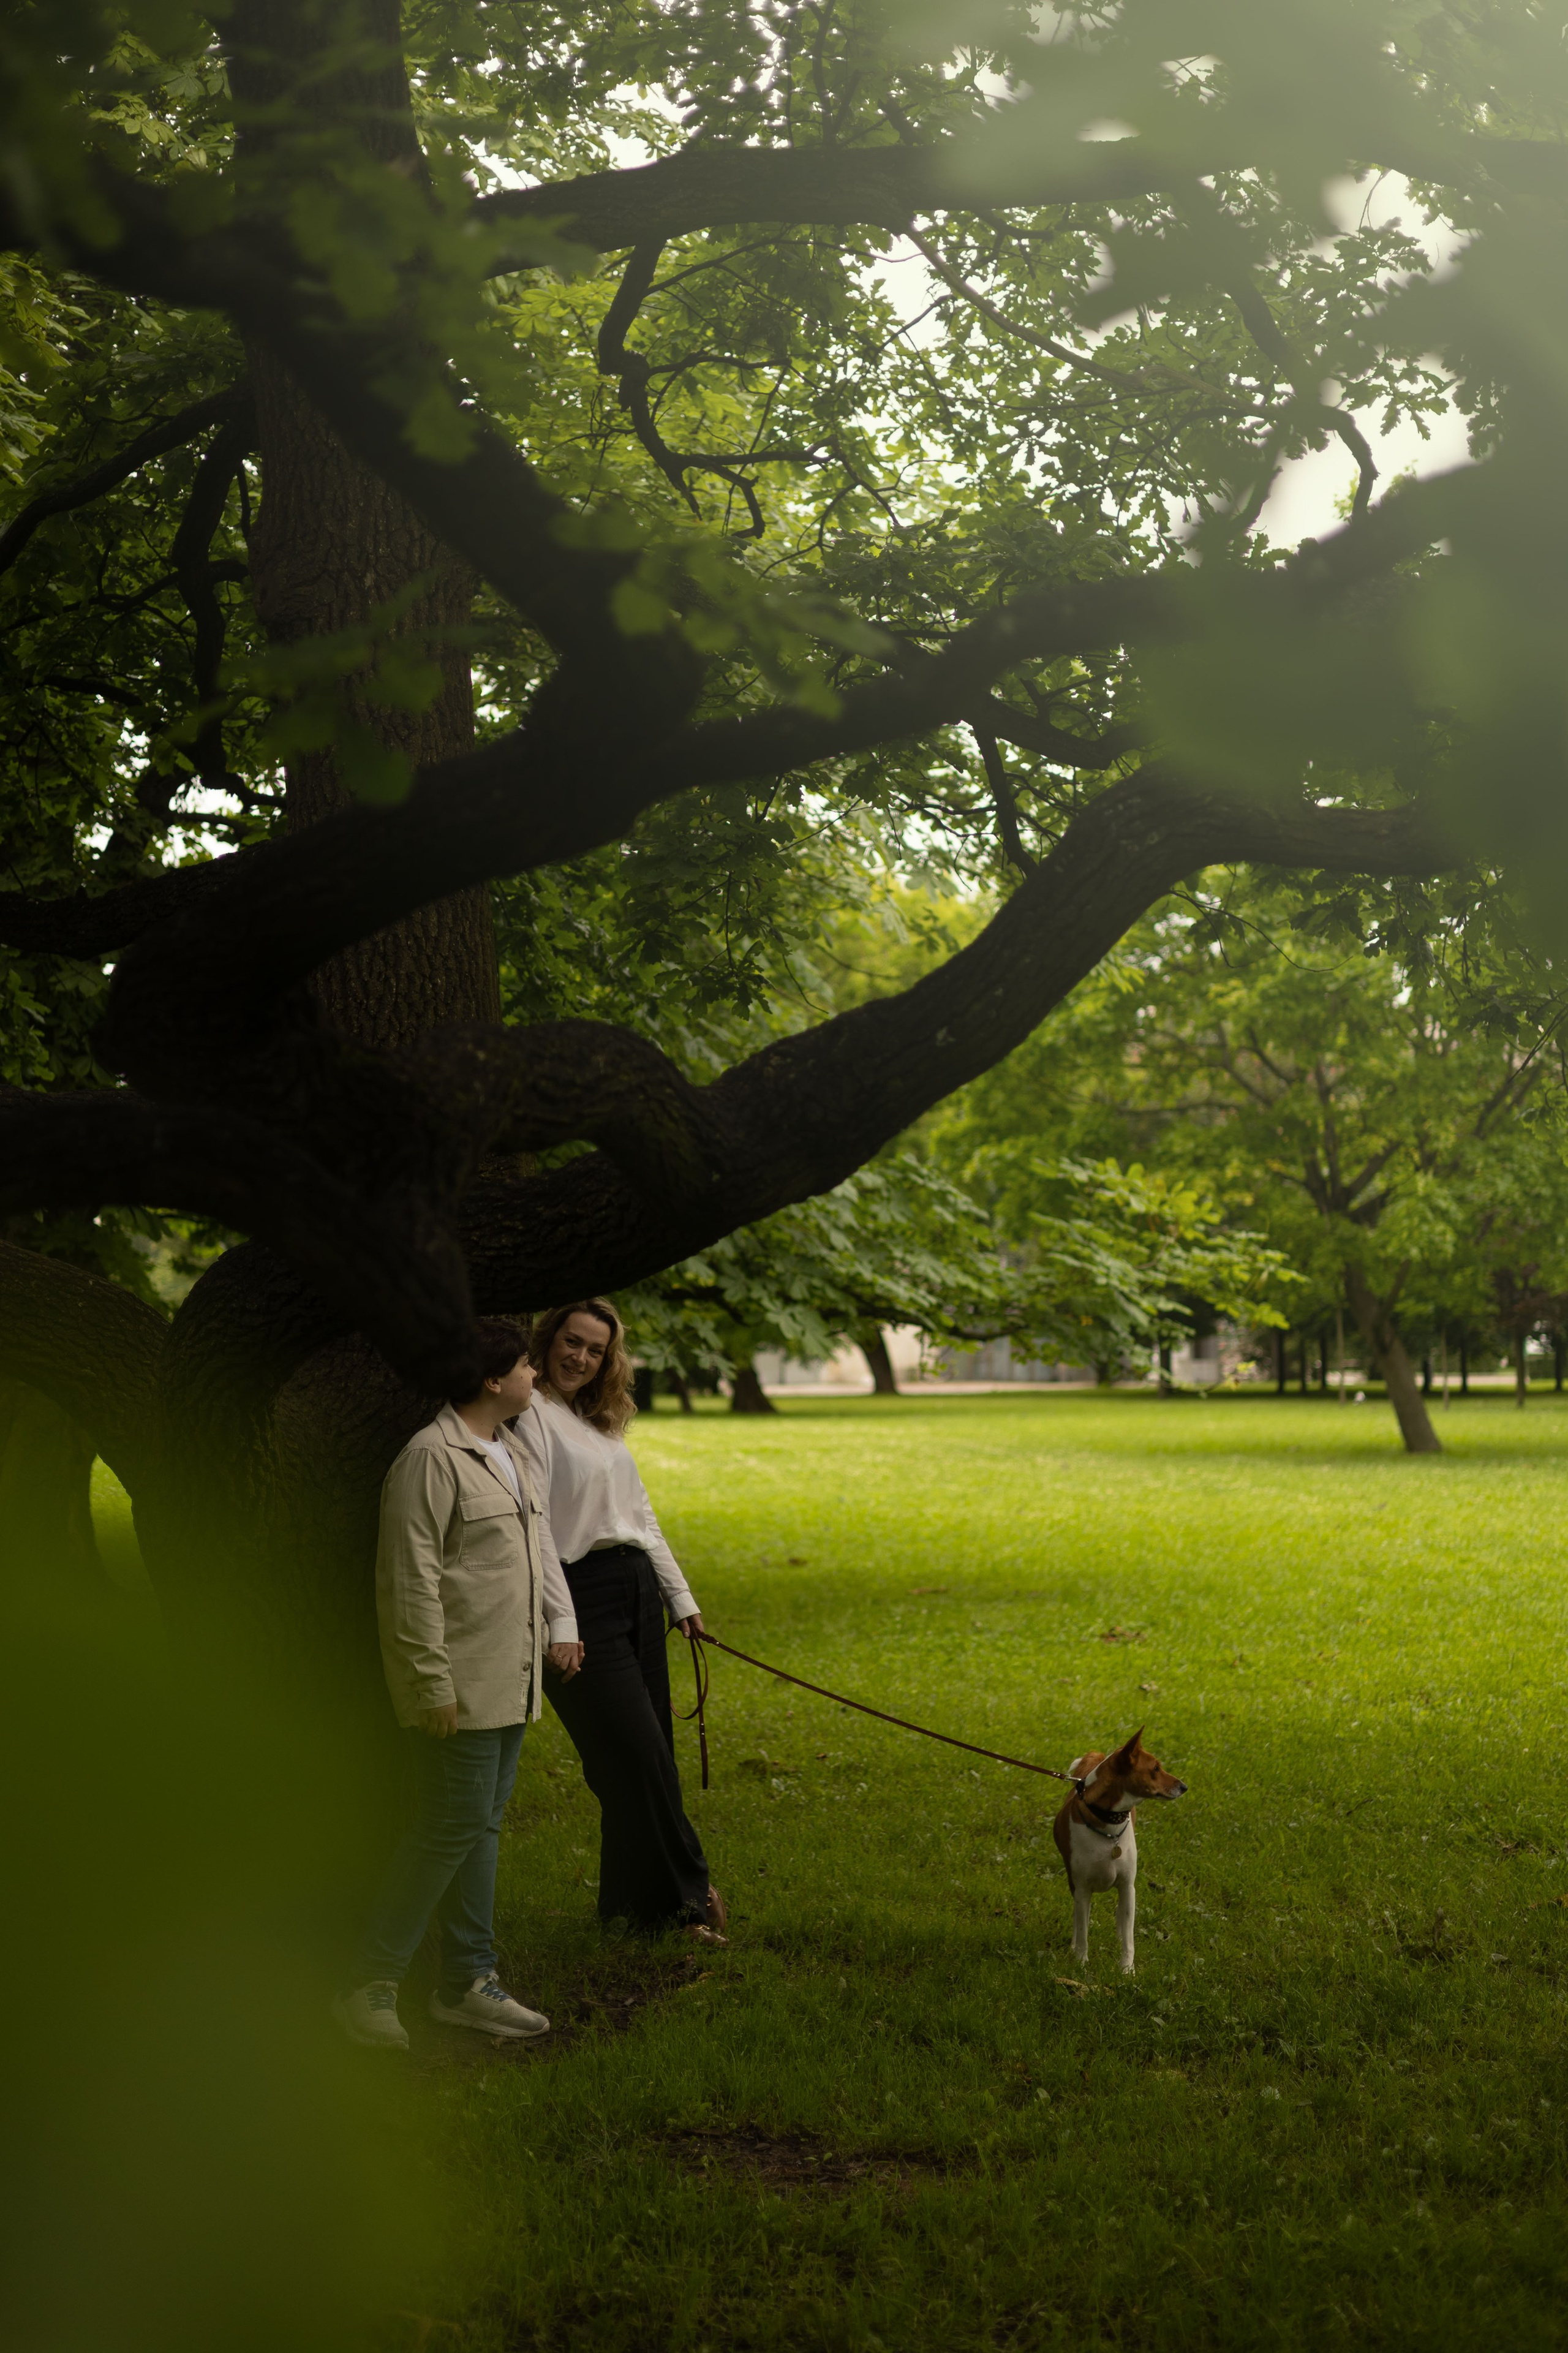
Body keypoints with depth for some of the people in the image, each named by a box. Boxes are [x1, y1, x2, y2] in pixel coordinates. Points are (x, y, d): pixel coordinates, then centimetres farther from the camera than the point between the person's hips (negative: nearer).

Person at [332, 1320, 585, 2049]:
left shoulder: (511, 1452, 15)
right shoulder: (432, 1458, -16)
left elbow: (539, 1543, 26)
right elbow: (412, 1580, -19)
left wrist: (561, 1622, 15)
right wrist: (433, 1683, -20)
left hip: (511, 1681, 9)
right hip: (461, 1685, -9)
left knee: (481, 1826, 14)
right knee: (450, 1829, -8)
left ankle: (469, 1983, 23)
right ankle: (371, 1987, 2)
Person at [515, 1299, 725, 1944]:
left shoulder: (603, 1422, 20)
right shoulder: (531, 1414, -7)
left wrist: (681, 1598, 21)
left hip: (637, 1589, 9)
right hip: (582, 1596, -8)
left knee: (646, 1759, 9)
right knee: (639, 1757, -7)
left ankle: (631, 1902, 18)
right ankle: (688, 1892, 4)